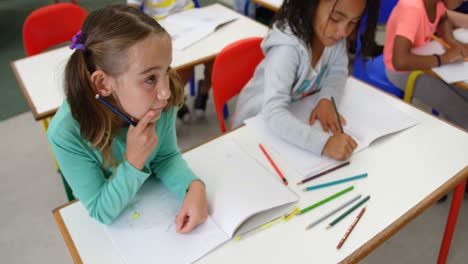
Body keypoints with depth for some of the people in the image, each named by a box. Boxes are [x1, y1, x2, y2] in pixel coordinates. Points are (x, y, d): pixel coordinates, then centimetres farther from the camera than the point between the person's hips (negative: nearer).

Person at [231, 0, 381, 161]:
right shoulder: (286, 49, -33)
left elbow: (337, 71, -2)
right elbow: (274, 114, -40)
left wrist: (327, 101, -22)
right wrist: (324, 142, -50)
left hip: (297, 114, 6)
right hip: (258, 123, -5)